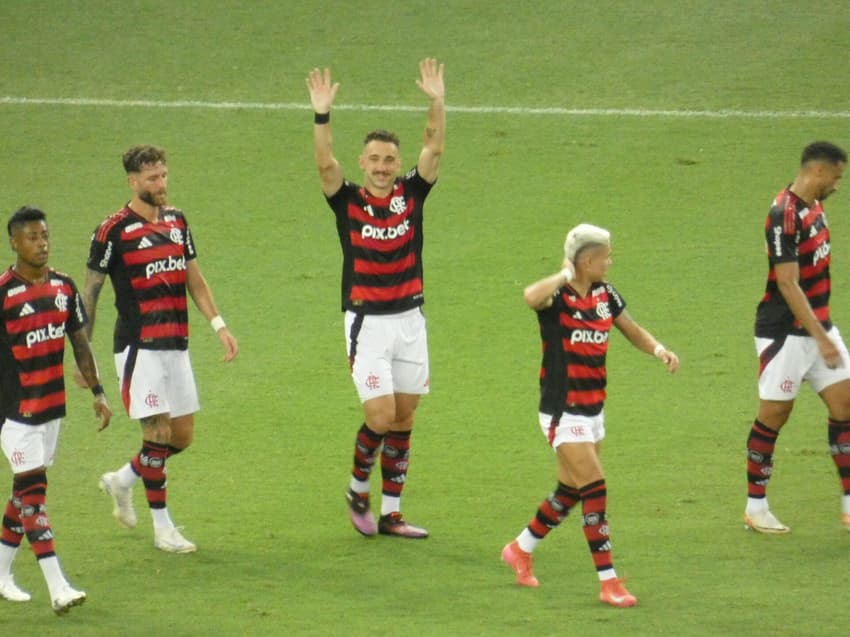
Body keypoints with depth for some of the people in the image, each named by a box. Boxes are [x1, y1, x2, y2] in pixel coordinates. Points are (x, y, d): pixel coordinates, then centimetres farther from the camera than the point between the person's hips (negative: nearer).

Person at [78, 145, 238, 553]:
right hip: (139, 347, -7)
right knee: (158, 433, -8)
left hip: (176, 347, 7)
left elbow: (194, 278, 18)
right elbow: (89, 290, -4)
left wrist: (218, 324, 7)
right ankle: (162, 527, 4)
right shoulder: (114, 230, -9)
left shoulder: (176, 221, 10)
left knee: (182, 435, 9)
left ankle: (122, 481, 33)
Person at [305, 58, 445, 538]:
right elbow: (326, 164, -19)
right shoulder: (348, 201, -4)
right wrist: (323, 115, -31)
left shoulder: (411, 194, 3)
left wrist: (437, 102, -18)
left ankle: (391, 514, 15)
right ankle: (358, 489, 15)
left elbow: (435, 150, -6)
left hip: (410, 321, 4)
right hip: (367, 323, -4)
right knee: (381, 416, -12)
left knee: (403, 420, 7)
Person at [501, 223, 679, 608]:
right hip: (563, 413, -8)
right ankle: (608, 583, -9)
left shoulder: (604, 295, 5)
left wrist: (659, 349, -4)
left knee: (570, 491, 17)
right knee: (595, 490, -12)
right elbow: (531, 297, -42)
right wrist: (565, 275, -27)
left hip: (593, 410, 8)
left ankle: (521, 551, 39)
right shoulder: (557, 296, -17)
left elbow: (633, 331, 16)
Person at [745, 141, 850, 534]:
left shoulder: (814, 206, 8)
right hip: (785, 334, -9)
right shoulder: (784, 216, -21)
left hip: (817, 326, 9)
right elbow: (787, 284, -24)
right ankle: (755, 508, 13)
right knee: (774, 414, 0)